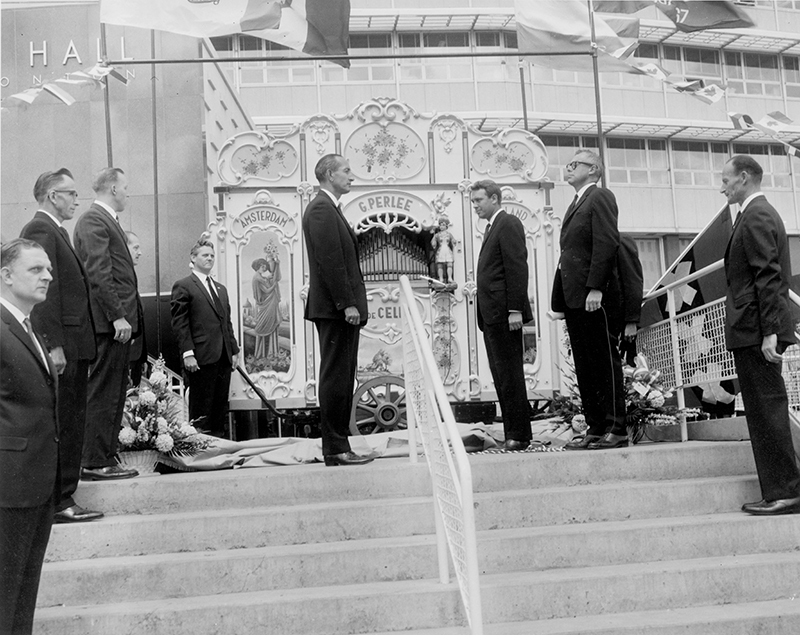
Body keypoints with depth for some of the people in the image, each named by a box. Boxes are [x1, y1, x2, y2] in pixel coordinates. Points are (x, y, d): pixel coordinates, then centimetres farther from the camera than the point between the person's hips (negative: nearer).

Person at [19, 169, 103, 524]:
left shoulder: (54, 231, 19)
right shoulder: (40, 230, -13)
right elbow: (45, 292, -20)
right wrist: (54, 345, -24)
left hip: (73, 346, 10)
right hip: (61, 346, -10)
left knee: (71, 426, 14)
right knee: (61, 425, -4)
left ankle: (64, 498, 24)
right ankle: (57, 503, 4)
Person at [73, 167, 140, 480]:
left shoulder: (108, 220, 22)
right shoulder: (93, 220, -9)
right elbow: (98, 273, -18)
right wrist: (117, 316, -21)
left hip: (119, 322, 10)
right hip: (109, 323, -10)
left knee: (114, 394, 12)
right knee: (102, 393, -6)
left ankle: (106, 457, 18)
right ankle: (95, 463, 0)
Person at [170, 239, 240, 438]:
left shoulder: (221, 289, 23)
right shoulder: (183, 286, 0)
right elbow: (179, 323, -7)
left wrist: (234, 350, 14)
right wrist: (187, 353, -15)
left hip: (224, 358, 7)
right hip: (201, 359, -7)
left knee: (220, 411, 7)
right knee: (201, 412, -3)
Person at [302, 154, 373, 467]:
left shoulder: (329, 209, 22)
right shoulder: (321, 209, -11)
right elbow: (330, 261, -19)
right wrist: (348, 304, -20)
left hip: (340, 310, 11)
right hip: (336, 309, -11)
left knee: (341, 378, 11)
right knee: (335, 378, -7)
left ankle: (338, 446, 16)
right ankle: (335, 450, -2)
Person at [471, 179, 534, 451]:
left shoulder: (508, 224, -7)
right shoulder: (492, 227, 22)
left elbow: (517, 268, -15)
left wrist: (515, 310, -21)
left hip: (504, 314, -10)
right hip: (491, 315, 10)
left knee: (510, 375, -6)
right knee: (500, 375, 9)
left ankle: (519, 435, 0)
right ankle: (511, 432, 14)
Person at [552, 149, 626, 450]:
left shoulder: (600, 197, -3)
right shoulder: (577, 203, 24)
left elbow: (606, 243, -14)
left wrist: (595, 288, -22)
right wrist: (561, 299, 13)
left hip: (595, 296, -9)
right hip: (575, 297, 9)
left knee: (605, 362, -4)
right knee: (584, 367, 8)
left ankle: (615, 429, 1)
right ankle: (595, 429, 13)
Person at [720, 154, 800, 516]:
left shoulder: (756, 217, -11)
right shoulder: (761, 213, 20)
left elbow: (768, 276, -19)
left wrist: (769, 332, -22)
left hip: (755, 332, -10)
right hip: (758, 330, 10)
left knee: (766, 410, -6)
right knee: (765, 410, 12)